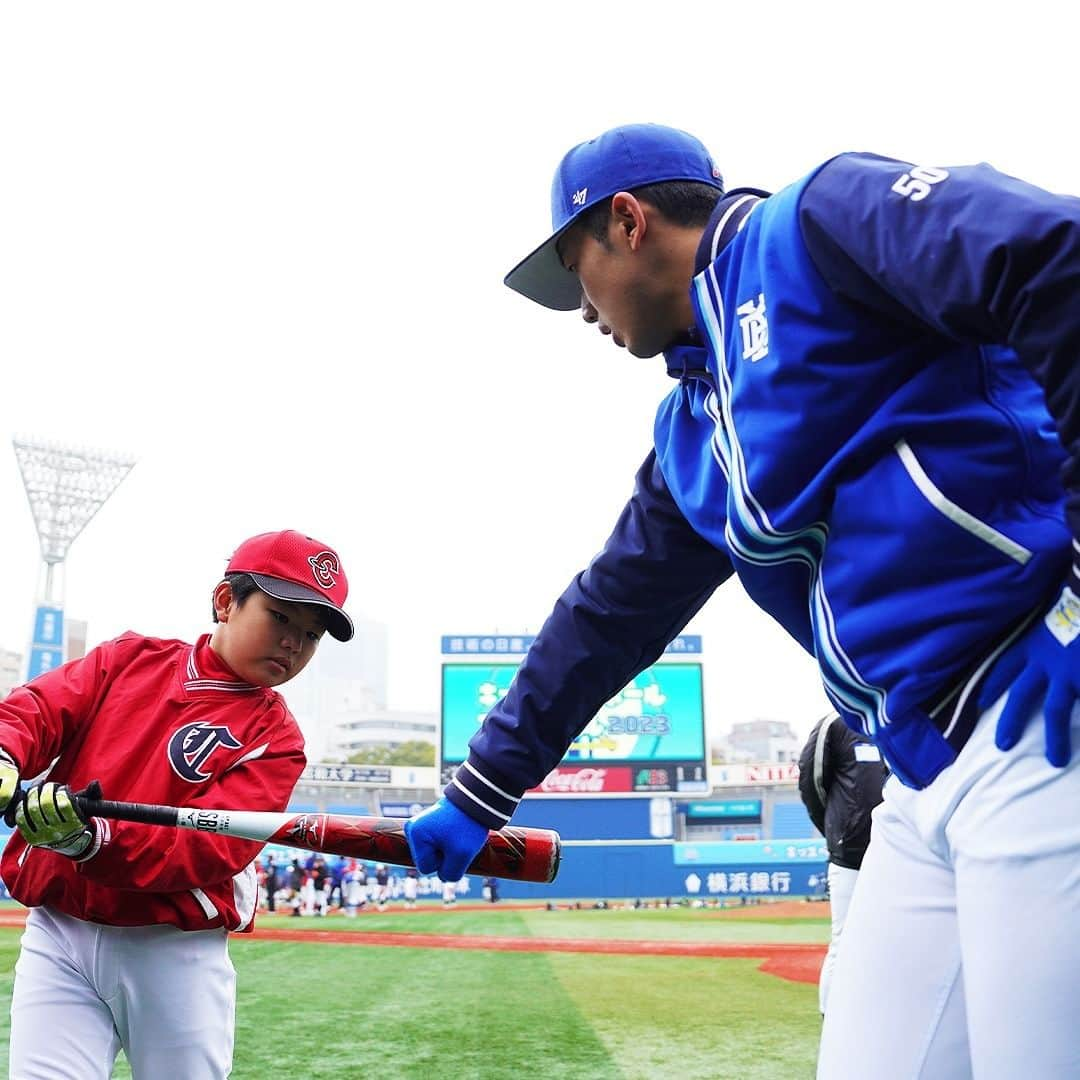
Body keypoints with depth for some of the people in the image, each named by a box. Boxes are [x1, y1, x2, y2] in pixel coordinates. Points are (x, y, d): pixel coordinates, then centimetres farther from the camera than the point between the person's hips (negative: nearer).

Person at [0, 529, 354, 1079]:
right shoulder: (131, 657, 7)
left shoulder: (274, 738, -3)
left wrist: (92, 839, -31)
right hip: (57, 935, 1)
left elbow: (211, 847, -15)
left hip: (176, 955, -1)